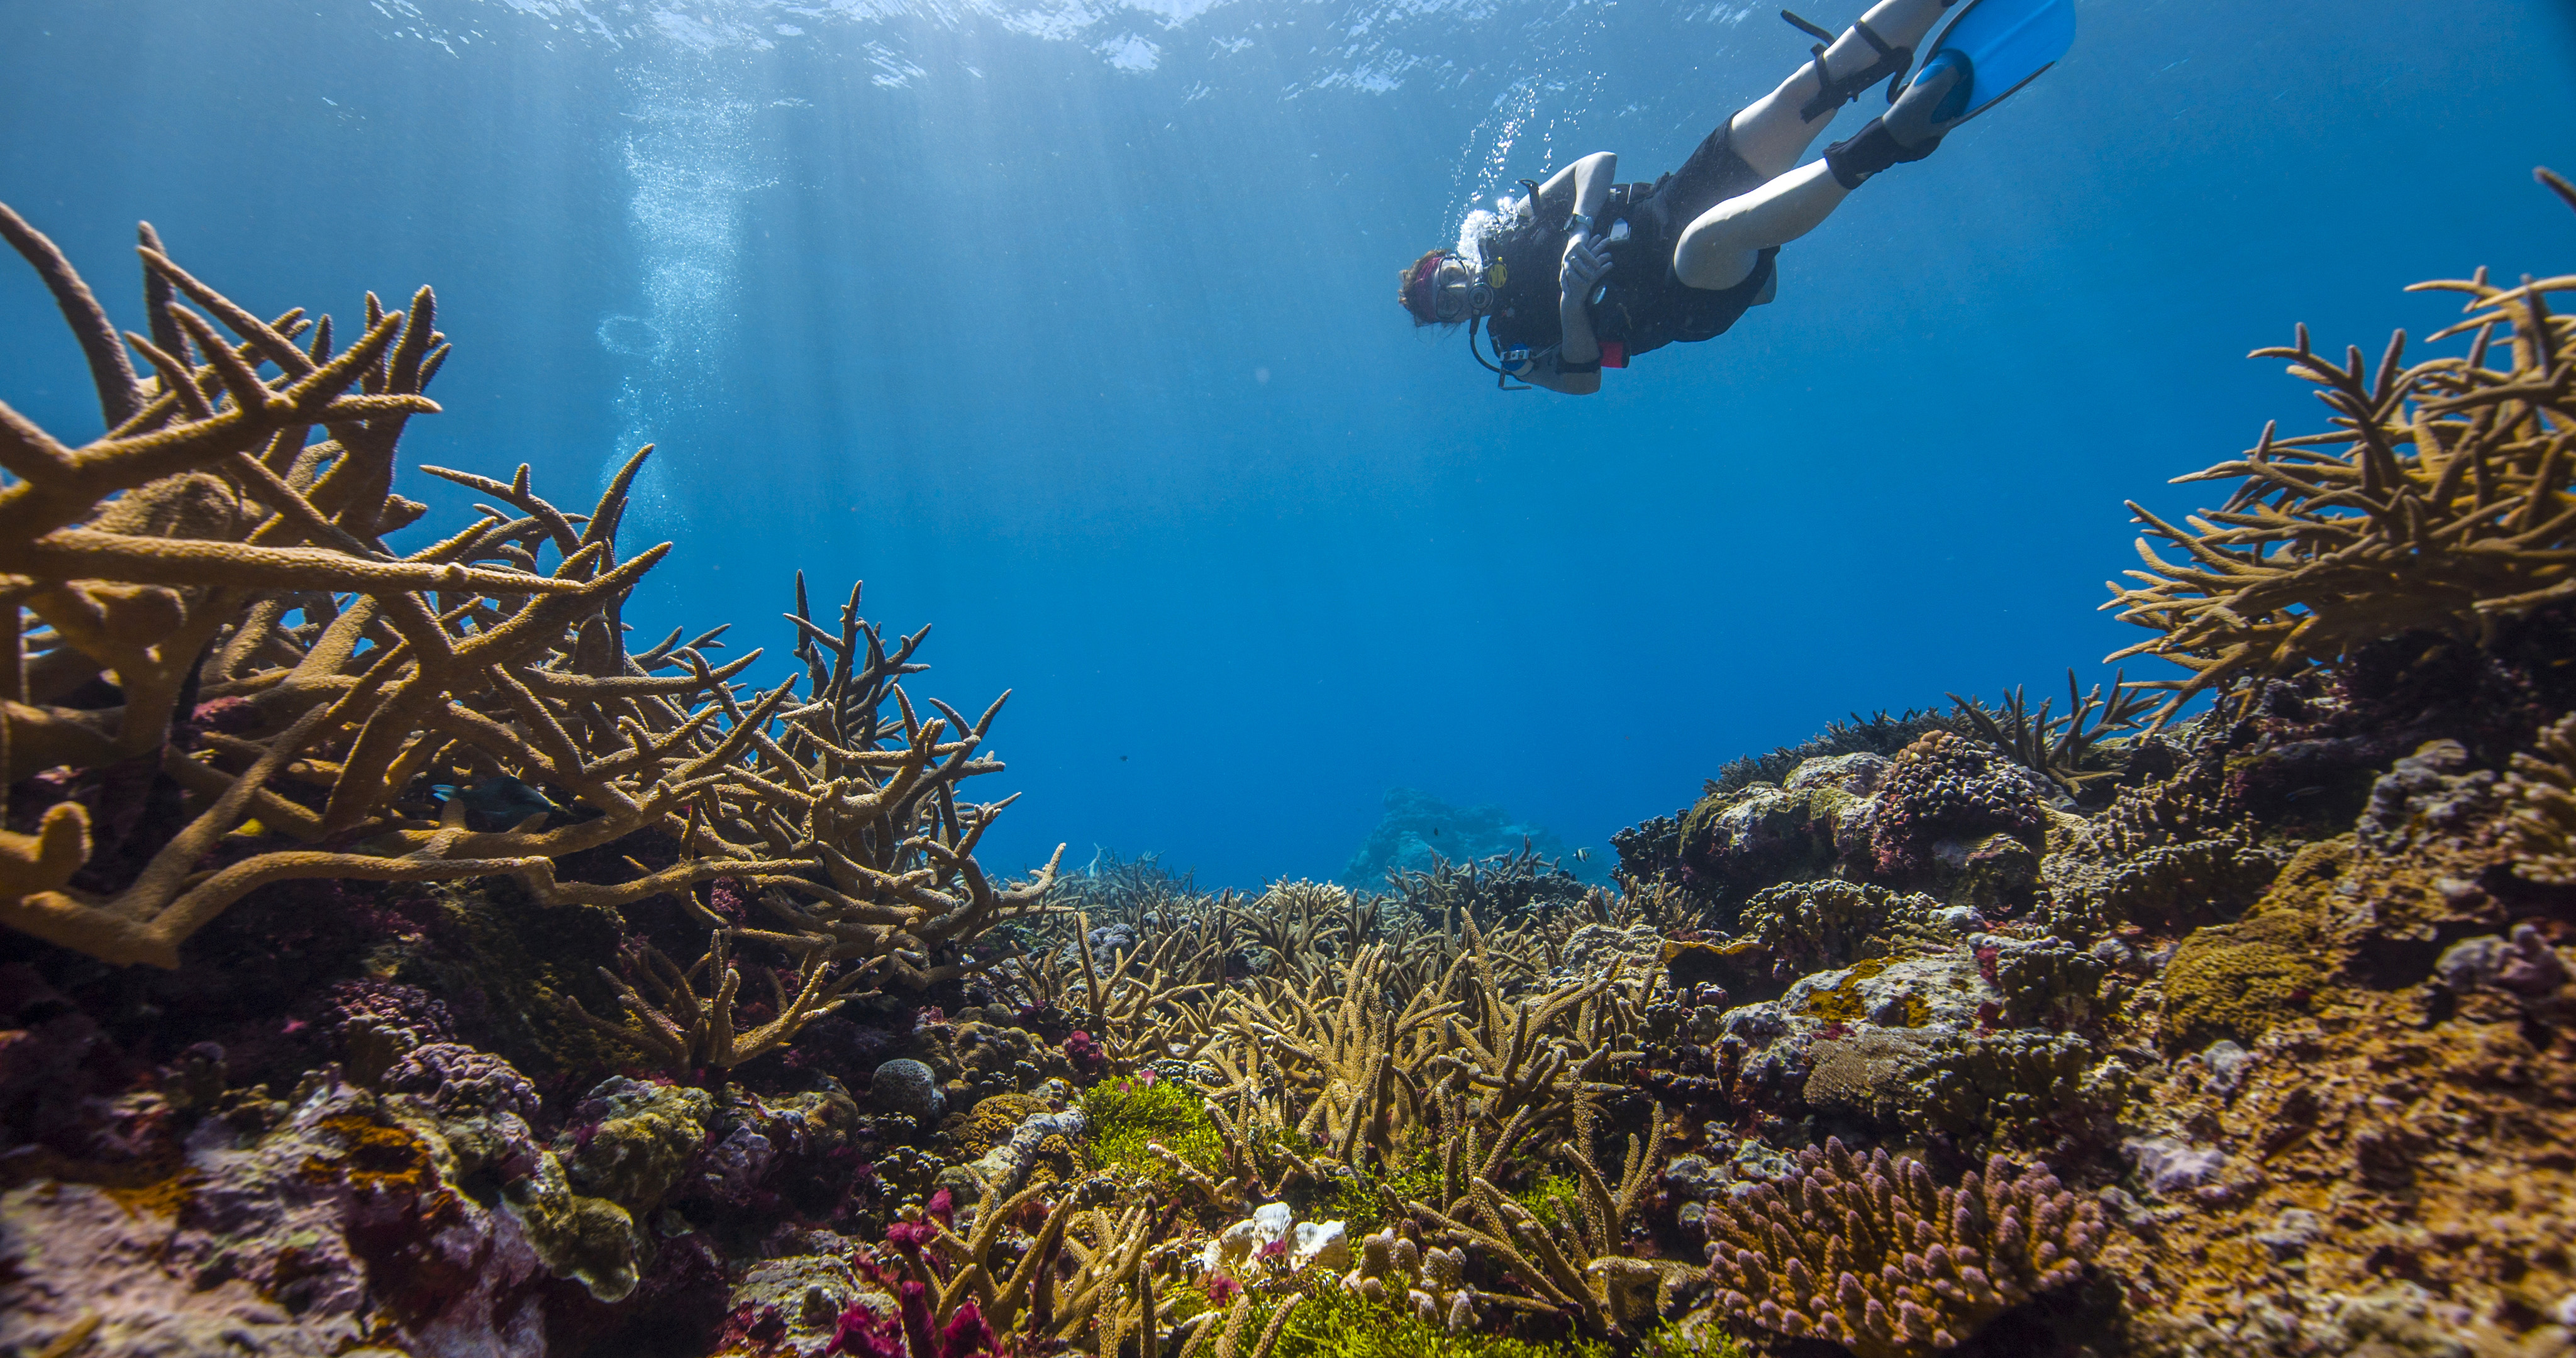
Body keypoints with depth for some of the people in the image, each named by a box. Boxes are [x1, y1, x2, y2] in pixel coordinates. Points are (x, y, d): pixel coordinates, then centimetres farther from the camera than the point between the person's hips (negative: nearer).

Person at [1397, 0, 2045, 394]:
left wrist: (1582, 225, -16)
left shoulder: (1503, 225, 17)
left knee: (1805, 92, -18)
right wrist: (1570, 299, -26)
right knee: (1706, 239, -45)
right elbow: (1582, 378, -10)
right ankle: (1888, 139, -50)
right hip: (1686, 297, -6)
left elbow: (1601, 160, 7)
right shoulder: (1510, 343, 7)